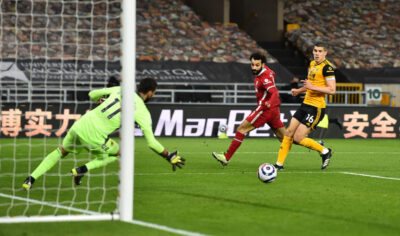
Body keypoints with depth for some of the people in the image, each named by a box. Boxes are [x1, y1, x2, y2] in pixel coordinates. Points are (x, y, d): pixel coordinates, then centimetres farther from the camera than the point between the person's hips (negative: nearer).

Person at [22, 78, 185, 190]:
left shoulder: (120, 90, 11)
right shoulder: (143, 112, -1)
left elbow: (92, 94, 20)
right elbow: (151, 142, -1)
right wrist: (170, 157, 10)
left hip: (80, 125, 4)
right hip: (94, 137, -4)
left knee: (61, 152, 27)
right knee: (117, 154, 25)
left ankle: (30, 180, 16)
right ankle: (83, 169, 5)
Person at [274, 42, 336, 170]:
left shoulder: (327, 67, -14)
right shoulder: (312, 64, 13)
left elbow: (332, 90, -21)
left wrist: (313, 87, -25)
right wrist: (299, 90, 18)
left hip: (316, 108, -8)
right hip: (305, 105, 8)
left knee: (298, 138, -10)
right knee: (289, 132, 6)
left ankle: (325, 152, 9)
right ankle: (279, 163, 14)